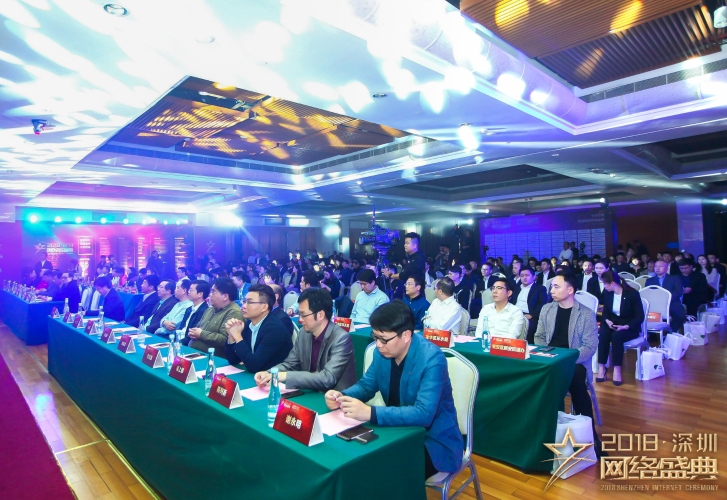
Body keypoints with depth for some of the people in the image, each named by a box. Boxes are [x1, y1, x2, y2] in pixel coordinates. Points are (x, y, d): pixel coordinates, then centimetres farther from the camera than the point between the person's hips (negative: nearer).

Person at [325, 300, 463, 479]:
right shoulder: (382, 352, -6)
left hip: (433, 439, -6)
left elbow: (424, 414, -34)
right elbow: (366, 385, 6)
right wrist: (342, 396, -16)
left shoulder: (431, 359, -26)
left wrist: (371, 413, -41)